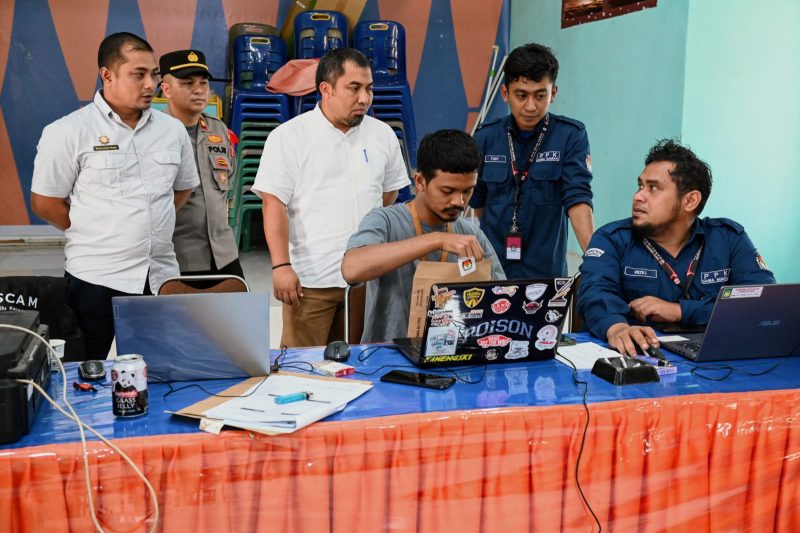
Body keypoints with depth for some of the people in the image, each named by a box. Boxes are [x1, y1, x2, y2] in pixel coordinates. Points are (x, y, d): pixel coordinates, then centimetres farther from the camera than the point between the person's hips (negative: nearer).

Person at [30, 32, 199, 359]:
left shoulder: (172, 130, 8)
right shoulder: (68, 132, -6)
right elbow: (45, 204, -2)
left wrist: (150, 227, 9)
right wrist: (94, 234, 2)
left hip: (163, 278, 4)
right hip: (97, 281, -4)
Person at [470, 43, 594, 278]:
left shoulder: (571, 136, -6)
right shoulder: (485, 138, 1)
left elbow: (578, 197, -16)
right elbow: (476, 204, 10)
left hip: (546, 271, -2)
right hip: (490, 268, 2)